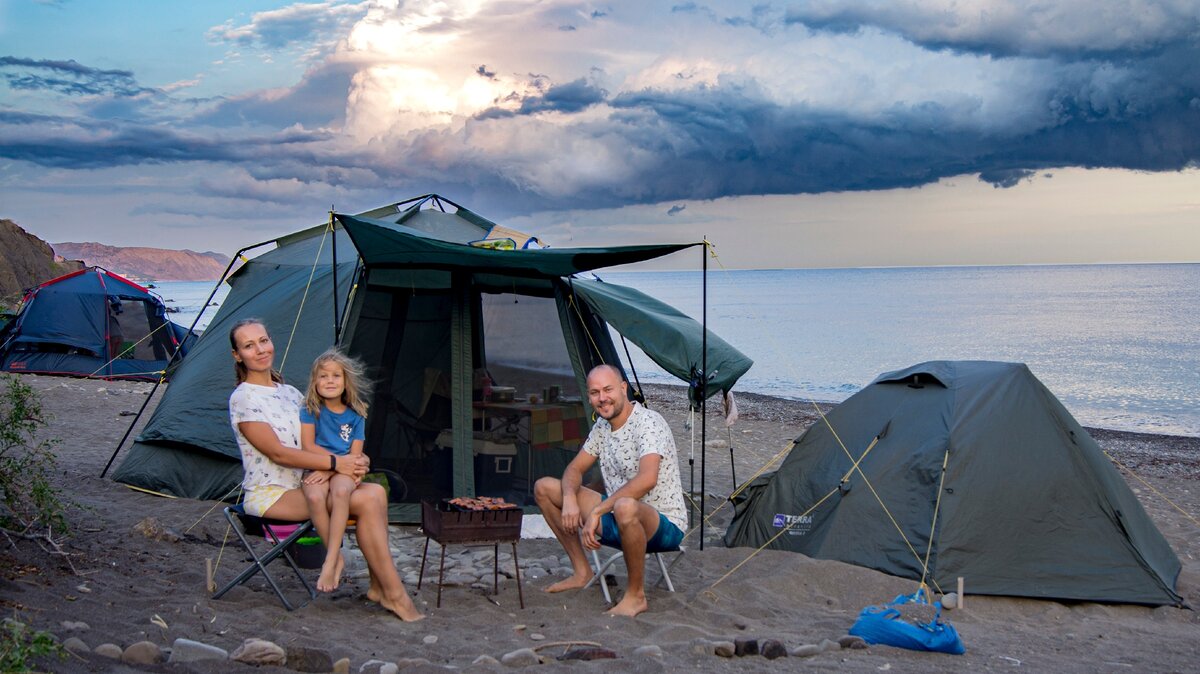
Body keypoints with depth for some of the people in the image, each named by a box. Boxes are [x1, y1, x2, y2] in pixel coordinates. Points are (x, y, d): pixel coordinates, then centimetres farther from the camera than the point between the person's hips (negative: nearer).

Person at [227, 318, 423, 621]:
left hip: (303, 484, 8)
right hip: (269, 494, -8)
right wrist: (335, 463, -21)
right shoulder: (243, 399, -10)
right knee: (366, 500, -23)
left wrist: (354, 458, -7)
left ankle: (379, 586, -14)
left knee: (376, 492, -15)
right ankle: (394, 594, -18)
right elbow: (277, 452, -17)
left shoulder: (288, 392, 15)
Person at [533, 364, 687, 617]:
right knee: (544, 488, 5)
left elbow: (647, 479, -34)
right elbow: (575, 469, 13)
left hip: (664, 526, -8)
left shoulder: (648, 422, -20)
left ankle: (636, 595, -23)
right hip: (616, 522, 8)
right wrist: (569, 498, -12)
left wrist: (596, 512, -33)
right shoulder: (602, 427, 6)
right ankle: (582, 572, 11)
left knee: (625, 507, -45)